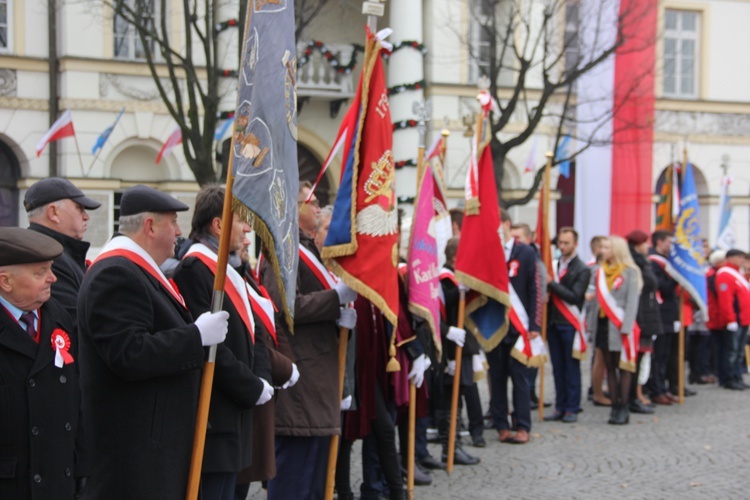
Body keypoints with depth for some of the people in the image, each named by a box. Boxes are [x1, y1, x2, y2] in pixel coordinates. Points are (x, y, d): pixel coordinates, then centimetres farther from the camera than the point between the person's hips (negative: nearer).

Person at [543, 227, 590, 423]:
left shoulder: (582, 270, -3)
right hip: (553, 322, 5)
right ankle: (560, 407, 14)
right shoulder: (553, 265, 12)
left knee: (571, 367, -1)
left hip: (570, 324, -5)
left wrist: (552, 283, -16)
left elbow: (575, 297, -13)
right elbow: (546, 291, 12)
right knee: (558, 368, 8)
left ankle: (572, 409, 4)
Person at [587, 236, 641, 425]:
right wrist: (591, 320, 5)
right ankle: (615, 406, 11)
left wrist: (626, 327, -16)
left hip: (620, 325, -6)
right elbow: (598, 299, 13)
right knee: (610, 366, 7)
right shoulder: (601, 272, 12)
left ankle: (623, 408, 2)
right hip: (603, 323, 6)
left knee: (623, 366, -2)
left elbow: (632, 301, -9)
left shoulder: (629, 272, -5)